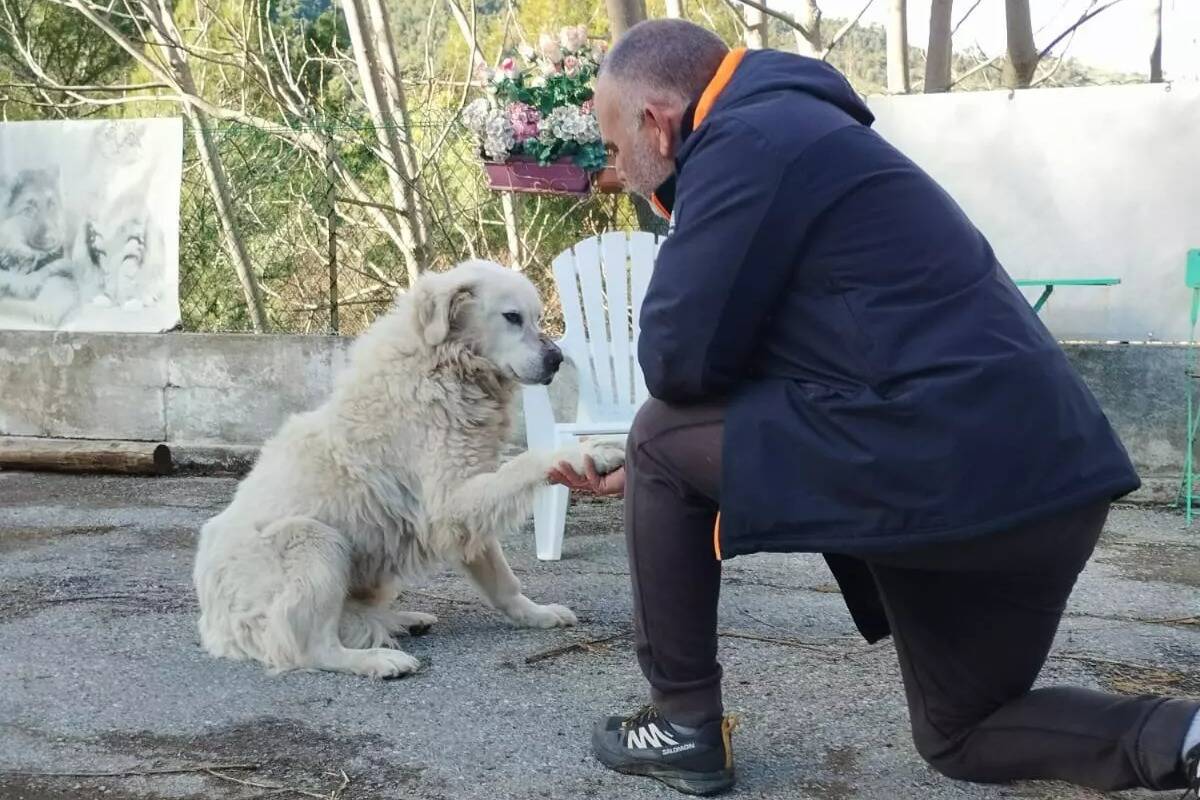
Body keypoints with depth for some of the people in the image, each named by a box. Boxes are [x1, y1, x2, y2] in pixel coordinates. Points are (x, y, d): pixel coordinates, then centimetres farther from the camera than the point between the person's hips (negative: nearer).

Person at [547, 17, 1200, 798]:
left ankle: (684, 723, 13)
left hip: (945, 470, -10)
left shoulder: (745, 139, -7)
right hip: (1044, 477, 10)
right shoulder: (793, 128, 24)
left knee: (664, 440, 6)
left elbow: (679, 361, -11)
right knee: (965, 737, 26)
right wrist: (636, 478, 33)